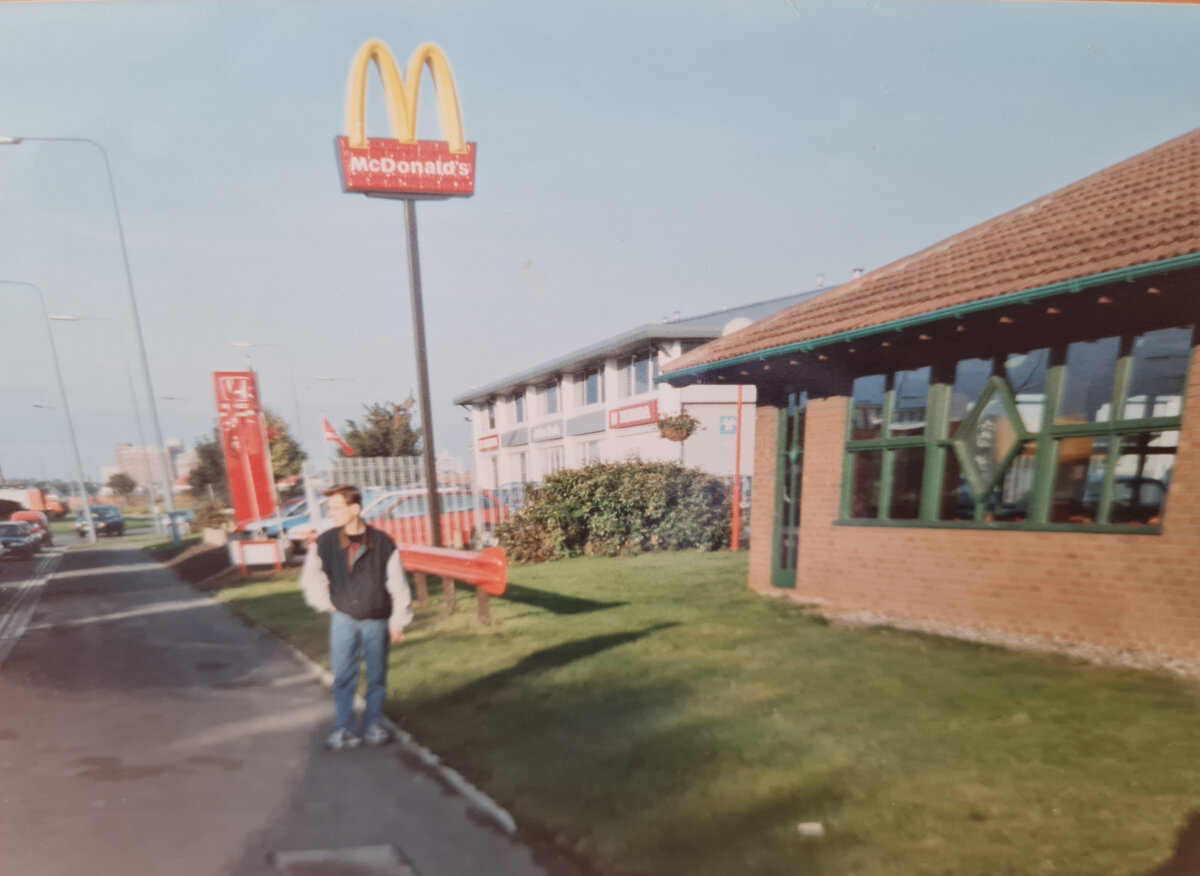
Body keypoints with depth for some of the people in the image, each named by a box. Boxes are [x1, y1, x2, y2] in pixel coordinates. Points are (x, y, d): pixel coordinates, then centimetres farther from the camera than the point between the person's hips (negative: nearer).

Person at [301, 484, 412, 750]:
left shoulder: (383, 543, -13)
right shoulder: (324, 543, -7)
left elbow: (398, 586, -7)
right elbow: (311, 579, 10)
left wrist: (398, 622, -5)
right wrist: (326, 604, 3)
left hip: (377, 621, -1)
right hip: (344, 619, 1)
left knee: (377, 677, 11)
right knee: (343, 677, 4)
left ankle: (373, 725, 27)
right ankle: (344, 730, 19)